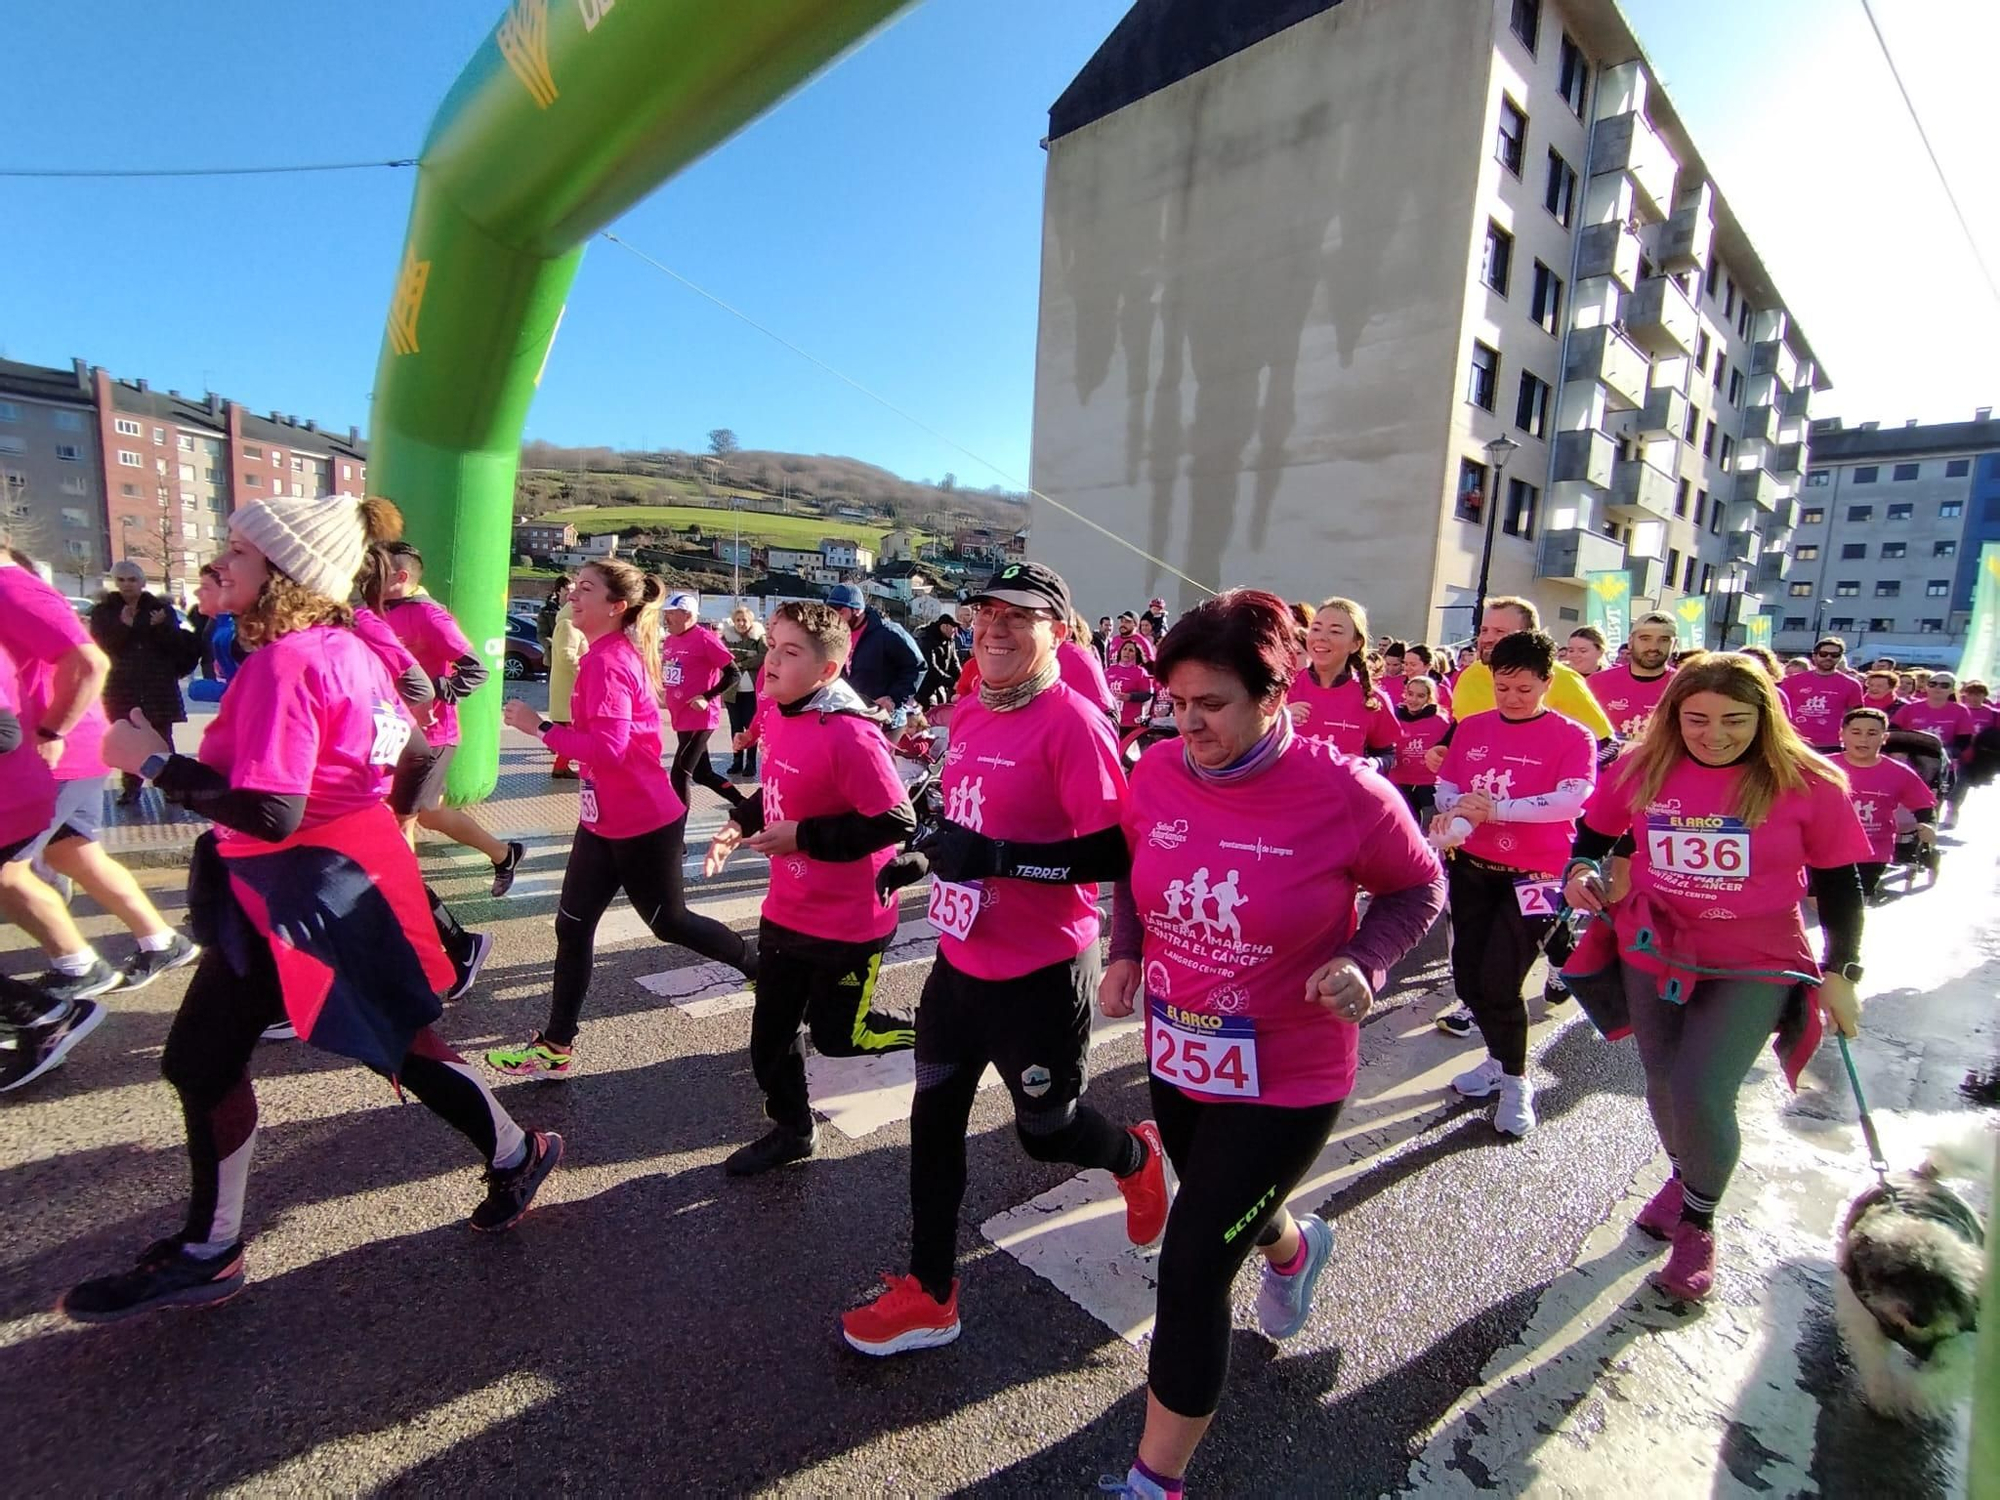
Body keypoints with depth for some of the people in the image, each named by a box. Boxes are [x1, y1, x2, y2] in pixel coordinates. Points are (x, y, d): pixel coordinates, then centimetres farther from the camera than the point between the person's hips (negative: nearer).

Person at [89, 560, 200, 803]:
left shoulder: (161, 609, 6)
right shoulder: (103, 611, 8)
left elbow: (176, 644, -2)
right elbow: (99, 645, -3)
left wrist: (161, 627, -20)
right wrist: (123, 626, -16)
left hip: (159, 684, -1)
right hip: (121, 686, 1)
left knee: (162, 737, -1)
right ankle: (131, 787, 12)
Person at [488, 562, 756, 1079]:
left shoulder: (608, 662, -21)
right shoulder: (613, 652, 9)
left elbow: (608, 747, -29)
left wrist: (539, 727, -22)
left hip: (642, 823, -9)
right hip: (605, 820, 10)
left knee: (669, 921, 9)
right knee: (572, 925, 11)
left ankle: (763, 968, 30)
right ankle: (556, 1045, 22)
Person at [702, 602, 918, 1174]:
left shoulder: (849, 734, -27)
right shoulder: (778, 714, -2)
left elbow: (897, 822, -27)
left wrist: (804, 836, -23)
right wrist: (740, 825, 0)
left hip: (846, 923, -8)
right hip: (786, 910, 8)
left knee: (837, 1036, 9)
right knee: (769, 1034, 20)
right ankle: (791, 1129, 44)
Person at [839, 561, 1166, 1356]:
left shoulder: (1073, 723, -21)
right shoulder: (967, 714, 4)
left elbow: (1116, 854, -24)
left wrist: (998, 858, -29)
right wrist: (926, 857, 4)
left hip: (1040, 976, -7)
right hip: (960, 962, 8)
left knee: (1045, 1130, 14)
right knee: (934, 1119, 16)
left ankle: (1136, 1156, 48)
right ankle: (929, 1295, 36)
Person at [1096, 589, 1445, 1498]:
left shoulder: (1345, 794, -24)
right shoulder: (1156, 771, -11)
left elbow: (1419, 888, -6)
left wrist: (1363, 962, -23)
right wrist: (1125, 952, -8)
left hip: (1285, 1078, -5)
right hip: (1176, 1053, 5)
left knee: (1191, 1269, 0)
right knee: (1232, 1210, 30)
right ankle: (1294, 1249, 69)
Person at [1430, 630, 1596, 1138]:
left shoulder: (1573, 737, -6)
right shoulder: (1472, 728, 6)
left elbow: (1571, 799, -21)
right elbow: (1445, 785, 5)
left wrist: (1493, 809, -29)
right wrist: (1453, 813, -18)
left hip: (1533, 875, -4)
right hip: (1472, 867, 5)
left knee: (1499, 982, -8)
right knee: (1468, 977, 11)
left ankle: (1515, 1081, 16)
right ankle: (1501, 1059, 36)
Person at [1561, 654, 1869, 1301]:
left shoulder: (1806, 783, -11)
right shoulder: (1643, 769, -7)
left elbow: (1839, 885, -2)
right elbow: (1595, 832, 8)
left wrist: (1840, 972, -1)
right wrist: (1581, 870, -12)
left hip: (1754, 966, -3)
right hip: (1651, 951, 3)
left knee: (1701, 1093, -13)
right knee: (1663, 1082, 17)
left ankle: (1698, 1224, 15)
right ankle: (1683, 1177, 48)